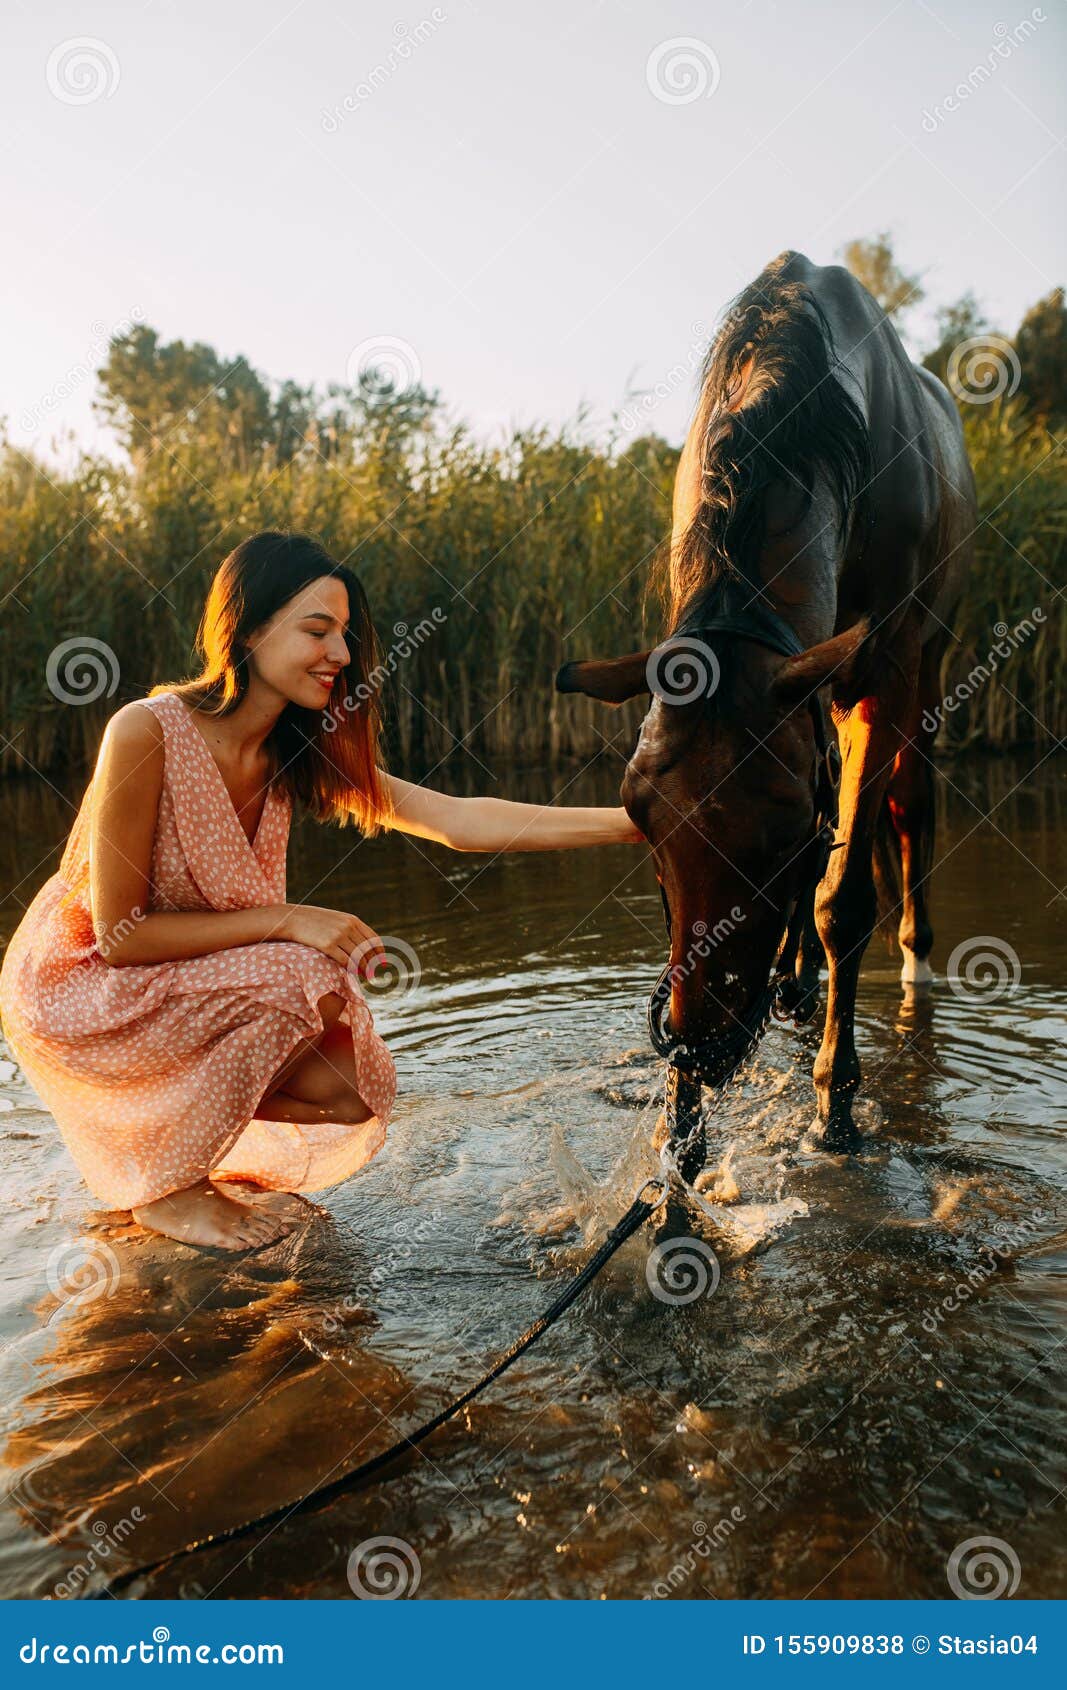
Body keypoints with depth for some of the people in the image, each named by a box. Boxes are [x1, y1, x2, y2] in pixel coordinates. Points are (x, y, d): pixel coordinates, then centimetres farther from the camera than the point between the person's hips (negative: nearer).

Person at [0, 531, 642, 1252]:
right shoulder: (148, 732, -26)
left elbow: (462, 820, -13)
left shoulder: (302, 756, -7)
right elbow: (119, 933, -23)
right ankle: (165, 1188, -6)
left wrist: (629, 822, -18)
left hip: (192, 986, 6)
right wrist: (288, 921, -27)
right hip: (77, 987, -6)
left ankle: (174, 1124, 16)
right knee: (304, 980, -28)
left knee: (355, 1091, -10)